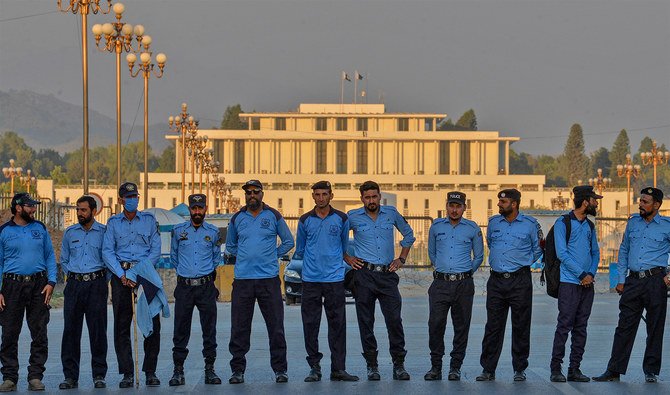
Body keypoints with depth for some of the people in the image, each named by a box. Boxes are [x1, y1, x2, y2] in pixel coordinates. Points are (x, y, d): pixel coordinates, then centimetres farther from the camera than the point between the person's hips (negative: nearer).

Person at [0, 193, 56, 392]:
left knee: (39, 333, 0)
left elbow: (50, 256, 12)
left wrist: (51, 282, -1)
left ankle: (35, 376, 5)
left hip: (38, 285, 2)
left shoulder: (40, 228, 11)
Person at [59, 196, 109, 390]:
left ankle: (99, 375, 3)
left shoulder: (104, 232, 4)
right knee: (71, 330, -1)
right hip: (74, 284, 2)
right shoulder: (70, 233, 12)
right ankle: (70, 376, 2)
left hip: (97, 285, -2)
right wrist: (72, 275, 8)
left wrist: (102, 278, 2)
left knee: (98, 330, -3)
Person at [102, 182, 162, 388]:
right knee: (122, 325, -3)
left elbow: (155, 250, 4)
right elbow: (107, 252, 3)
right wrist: (122, 275, -10)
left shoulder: (149, 220, 10)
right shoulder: (113, 222, 11)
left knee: (152, 323, -6)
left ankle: (150, 371, 1)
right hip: (121, 274, 0)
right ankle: (127, 373, 0)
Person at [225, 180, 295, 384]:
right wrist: (242, 258, 11)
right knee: (239, 328, 1)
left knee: (276, 327, -1)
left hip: (269, 278, -1)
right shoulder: (237, 219, 10)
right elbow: (230, 246, 23)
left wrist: (274, 255, 5)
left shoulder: (273, 216, 6)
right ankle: (238, 370, 7)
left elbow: (288, 241, 13)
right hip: (242, 279, 1)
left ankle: (280, 369, 5)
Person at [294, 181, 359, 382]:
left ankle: (338, 368, 1)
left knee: (337, 324, -2)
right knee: (310, 325, 1)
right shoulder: (305, 220, 6)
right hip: (310, 280, 1)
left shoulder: (341, 219, 5)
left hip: (335, 279, -1)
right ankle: (314, 368, 8)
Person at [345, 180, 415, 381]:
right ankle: (372, 365, 8)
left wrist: (402, 258, 13)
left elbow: (408, 234, 22)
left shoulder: (391, 213, 8)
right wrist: (347, 258, 6)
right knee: (366, 321, 1)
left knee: (394, 319, -5)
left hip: (387, 274, 1)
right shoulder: (353, 217, 3)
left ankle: (398, 365, 1)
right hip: (364, 275, -1)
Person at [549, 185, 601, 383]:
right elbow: (562, 253, -11)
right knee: (564, 325, -8)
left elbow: (595, 252, 18)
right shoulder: (563, 223, -5)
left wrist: (591, 274, -1)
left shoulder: (589, 226, 16)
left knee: (581, 327, 6)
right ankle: (556, 369, -4)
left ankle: (574, 369, 10)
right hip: (569, 283, -6)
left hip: (587, 283, 6)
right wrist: (581, 275, -12)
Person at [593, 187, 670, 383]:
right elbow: (623, 251, 17)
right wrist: (621, 280, 11)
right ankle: (614, 370, 4)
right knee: (625, 326, 2)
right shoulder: (633, 222, 12)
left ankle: (651, 371, 11)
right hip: (633, 281, 4)